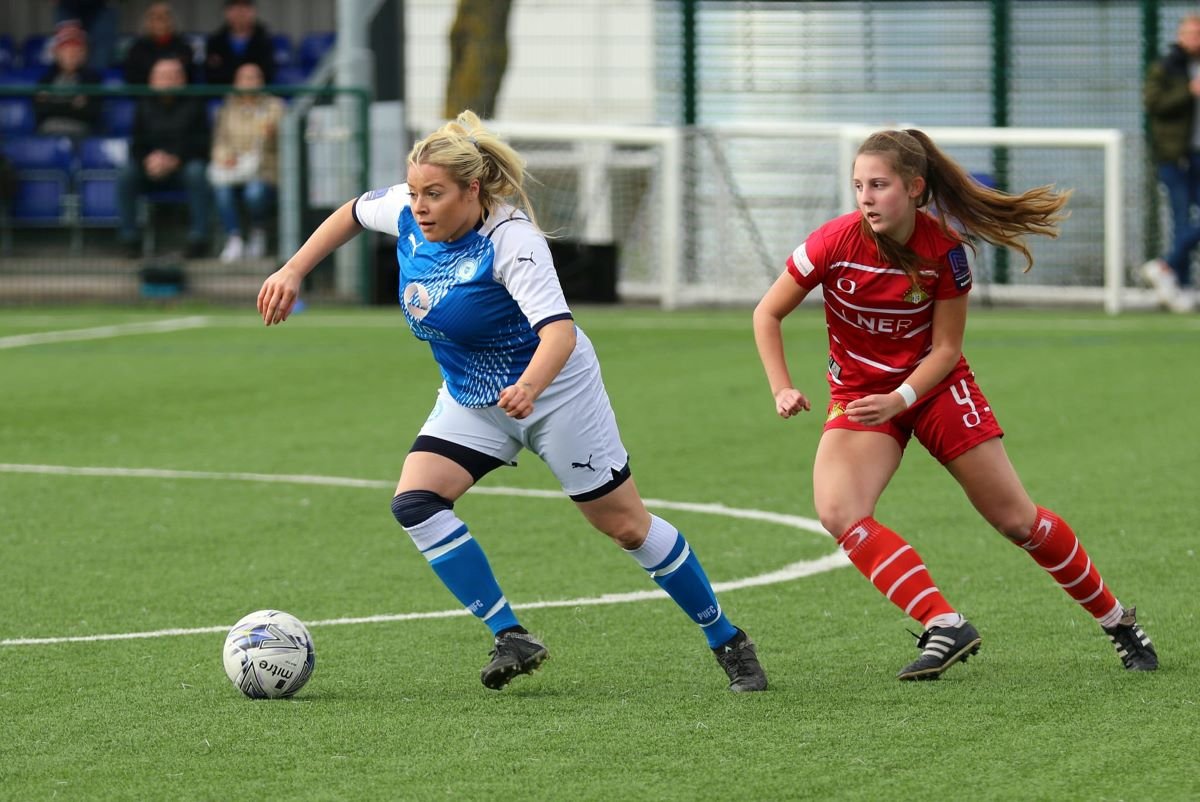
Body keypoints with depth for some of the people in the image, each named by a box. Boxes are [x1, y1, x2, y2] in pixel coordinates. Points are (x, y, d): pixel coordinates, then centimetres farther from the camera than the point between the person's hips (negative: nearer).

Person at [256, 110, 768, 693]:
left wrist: (529, 387, -61)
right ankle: (511, 639, -11)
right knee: (415, 502, -16)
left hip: (554, 389, -6)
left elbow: (559, 333, -42)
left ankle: (728, 642, 20)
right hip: (471, 399, 6)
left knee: (627, 525, 2)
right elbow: (354, 213, 11)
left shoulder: (511, 239, -31)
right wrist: (293, 272, 5)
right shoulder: (408, 213, -13)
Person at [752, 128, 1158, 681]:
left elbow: (945, 349, -10)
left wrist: (898, 401, -25)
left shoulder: (943, 251, -19)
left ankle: (1117, 621, 21)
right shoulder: (836, 242, -19)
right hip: (858, 393, 1)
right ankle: (945, 627, -26)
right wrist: (782, 390, -20)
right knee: (838, 512, -26)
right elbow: (767, 313, -8)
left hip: (933, 386, -1)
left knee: (1017, 519, 2)